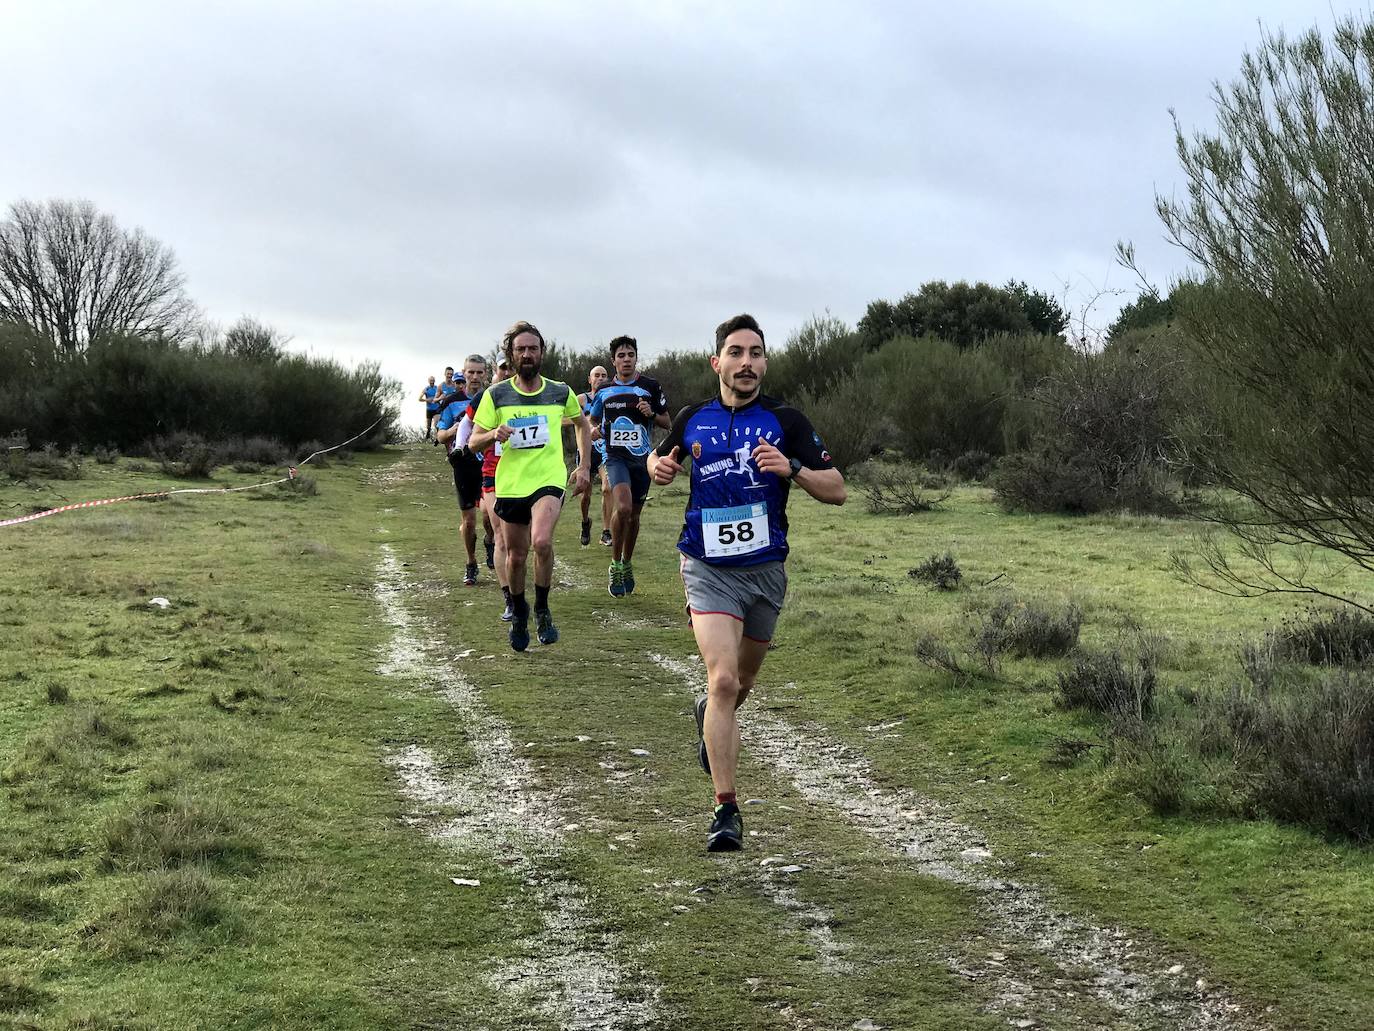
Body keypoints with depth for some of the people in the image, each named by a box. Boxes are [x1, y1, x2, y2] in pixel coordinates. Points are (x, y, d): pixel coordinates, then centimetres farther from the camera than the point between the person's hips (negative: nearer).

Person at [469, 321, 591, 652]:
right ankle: (518, 612, 38)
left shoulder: (561, 393, 4)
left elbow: (582, 424, 22)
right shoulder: (496, 395, 1)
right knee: (516, 556, 11)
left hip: (549, 479, -2)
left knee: (542, 541, -27)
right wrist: (493, 434, -20)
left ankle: (542, 610, -7)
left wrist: (584, 466, 13)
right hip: (510, 484, 2)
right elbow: (473, 442, 3)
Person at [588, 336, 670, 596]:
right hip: (616, 456, -1)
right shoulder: (604, 390, 6)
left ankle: (626, 564, 31)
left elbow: (667, 422, 6)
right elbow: (592, 418, 22)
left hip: (642, 457, 1)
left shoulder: (651, 387, 2)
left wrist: (651, 413, -14)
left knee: (634, 514, 10)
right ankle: (615, 564, -10)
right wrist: (594, 429, -1)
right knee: (623, 507, -24)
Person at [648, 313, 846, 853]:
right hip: (709, 569, -2)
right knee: (723, 680, -18)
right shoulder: (692, 419, 2)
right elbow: (660, 459, 22)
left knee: (742, 682, 20)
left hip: (766, 568, 2)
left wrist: (791, 468, -24)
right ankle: (726, 810, -15)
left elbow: (836, 490, -6)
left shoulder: (786, 420, -4)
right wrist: (660, 467, -2)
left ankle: (709, 714, 57)